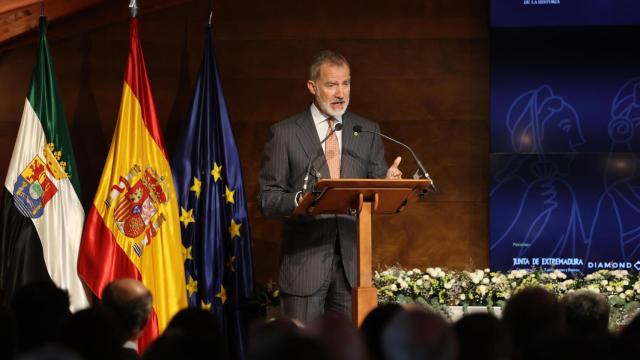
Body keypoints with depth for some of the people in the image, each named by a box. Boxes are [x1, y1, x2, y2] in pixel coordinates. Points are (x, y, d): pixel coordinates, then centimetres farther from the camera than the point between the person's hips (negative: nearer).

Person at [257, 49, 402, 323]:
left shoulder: (368, 131, 12)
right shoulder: (285, 133, 3)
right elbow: (267, 199, 0)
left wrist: (388, 183, -13)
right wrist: (299, 200, -20)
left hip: (352, 259, 3)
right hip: (304, 261, -2)